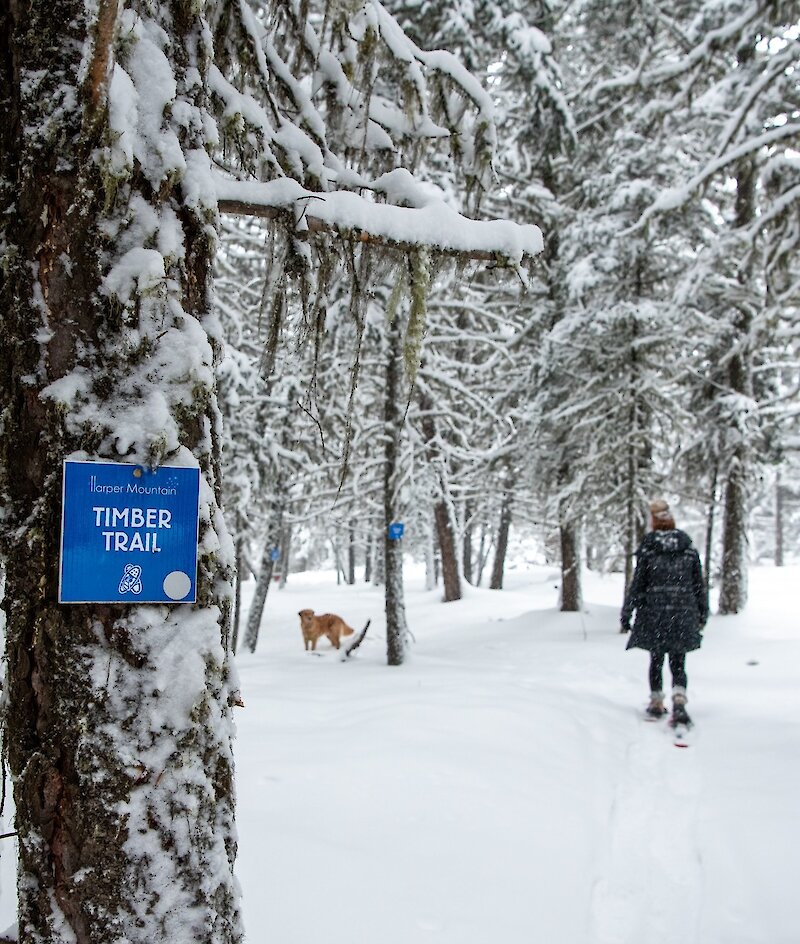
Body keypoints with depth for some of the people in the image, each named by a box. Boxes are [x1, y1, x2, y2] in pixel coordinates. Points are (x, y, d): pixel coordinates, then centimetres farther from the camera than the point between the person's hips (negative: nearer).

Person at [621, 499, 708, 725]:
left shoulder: (647, 548, -6)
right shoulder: (688, 547, 1)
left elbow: (637, 585, -6)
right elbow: (699, 584, 6)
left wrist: (626, 614, 1)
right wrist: (703, 613, 17)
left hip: (654, 614, -1)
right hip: (683, 614, 1)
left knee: (656, 660, 15)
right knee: (678, 663, 5)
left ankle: (657, 704, 22)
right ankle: (679, 703, -15)